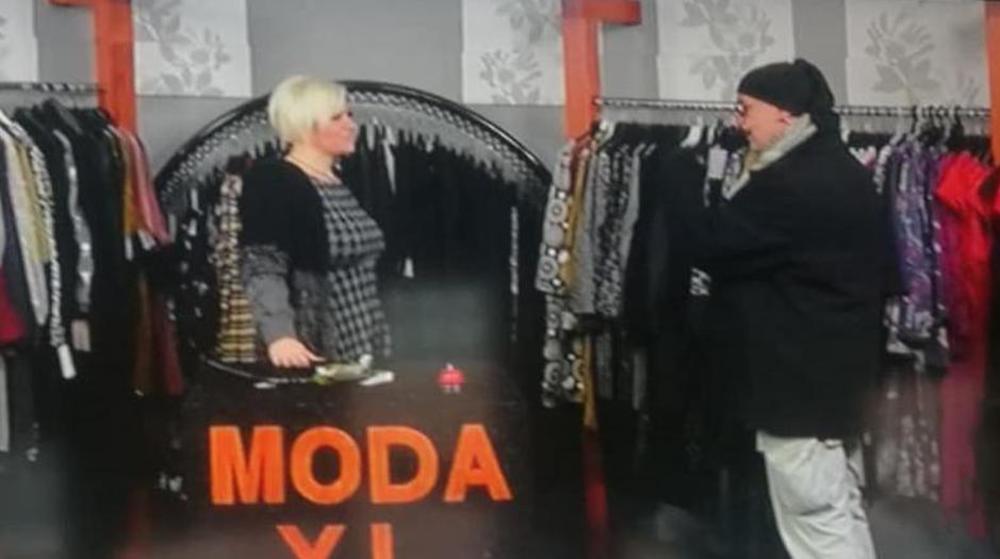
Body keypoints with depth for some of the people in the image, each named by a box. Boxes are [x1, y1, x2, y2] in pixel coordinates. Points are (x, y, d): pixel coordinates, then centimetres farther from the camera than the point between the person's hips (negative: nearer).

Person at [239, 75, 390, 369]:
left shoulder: (341, 182, 13)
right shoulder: (271, 182, -12)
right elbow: (261, 267, -22)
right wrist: (279, 335, -36)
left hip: (361, 347, 8)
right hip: (315, 353, -8)